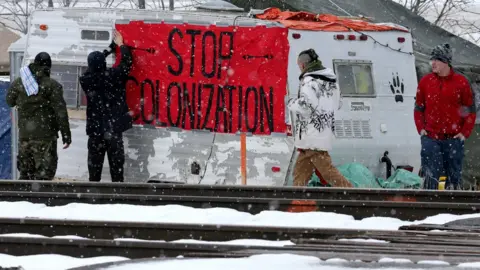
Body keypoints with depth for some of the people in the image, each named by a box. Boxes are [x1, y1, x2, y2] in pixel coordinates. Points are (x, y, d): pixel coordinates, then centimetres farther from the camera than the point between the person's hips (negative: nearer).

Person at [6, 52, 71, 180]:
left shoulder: (18, 83, 3)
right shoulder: (52, 85, -9)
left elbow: (10, 102, 19)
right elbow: (61, 113, -11)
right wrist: (66, 135, -6)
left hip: (24, 135, 5)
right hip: (45, 135, -5)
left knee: (25, 171, 16)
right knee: (45, 171, -1)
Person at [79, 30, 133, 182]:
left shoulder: (86, 80, -4)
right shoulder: (113, 76, -10)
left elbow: (93, 68, 16)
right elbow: (127, 62, 5)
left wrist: (112, 46, 26)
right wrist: (121, 45, 24)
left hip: (95, 131, 2)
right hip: (114, 130, -2)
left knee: (94, 165, 8)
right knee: (116, 164, 2)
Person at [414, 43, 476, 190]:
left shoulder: (461, 82, 0)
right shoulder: (425, 81, 5)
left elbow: (470, 110, 4)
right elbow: (418, 108, 12)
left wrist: (465, 132, -4)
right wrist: (421, 129, 0)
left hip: (454, 139, -1)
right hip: (431, 139, 1)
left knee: (454, 175, 4)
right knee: (431, 177, -3)